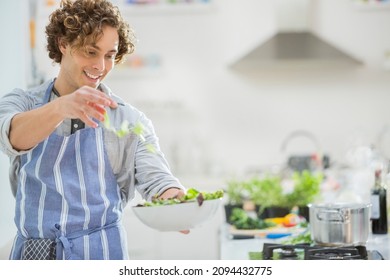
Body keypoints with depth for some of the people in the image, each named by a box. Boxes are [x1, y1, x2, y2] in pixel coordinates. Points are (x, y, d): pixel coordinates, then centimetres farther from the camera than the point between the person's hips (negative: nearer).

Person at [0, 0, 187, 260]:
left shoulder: (131, 121, 3)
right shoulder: (22, 103, 4)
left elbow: (156, 179, -8)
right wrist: (61, 108, -36)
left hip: (99, 257, 0)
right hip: (31, 254, 1)